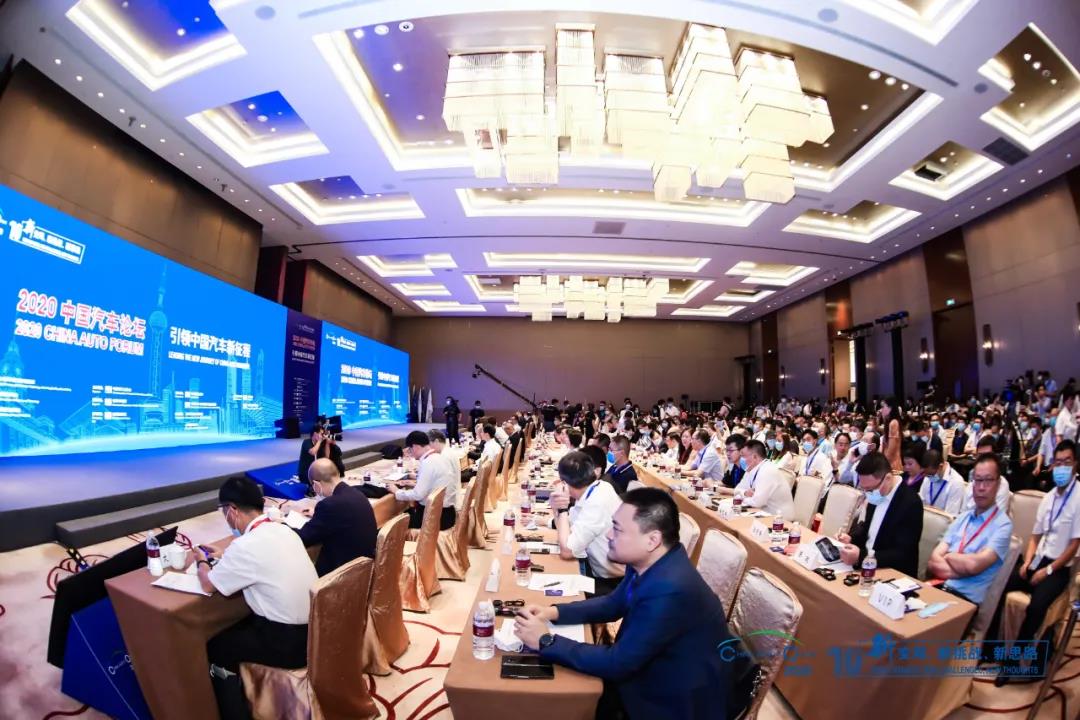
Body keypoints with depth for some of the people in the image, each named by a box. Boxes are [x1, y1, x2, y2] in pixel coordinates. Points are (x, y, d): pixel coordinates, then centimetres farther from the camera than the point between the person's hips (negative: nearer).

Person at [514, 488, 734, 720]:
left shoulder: (670, 591, -35)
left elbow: (617, 664, -28)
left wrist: (546, 641, -21)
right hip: (656, 670, 7)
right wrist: (553, 612, -7)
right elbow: (613, 605, 6)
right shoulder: (648, 563, -9)